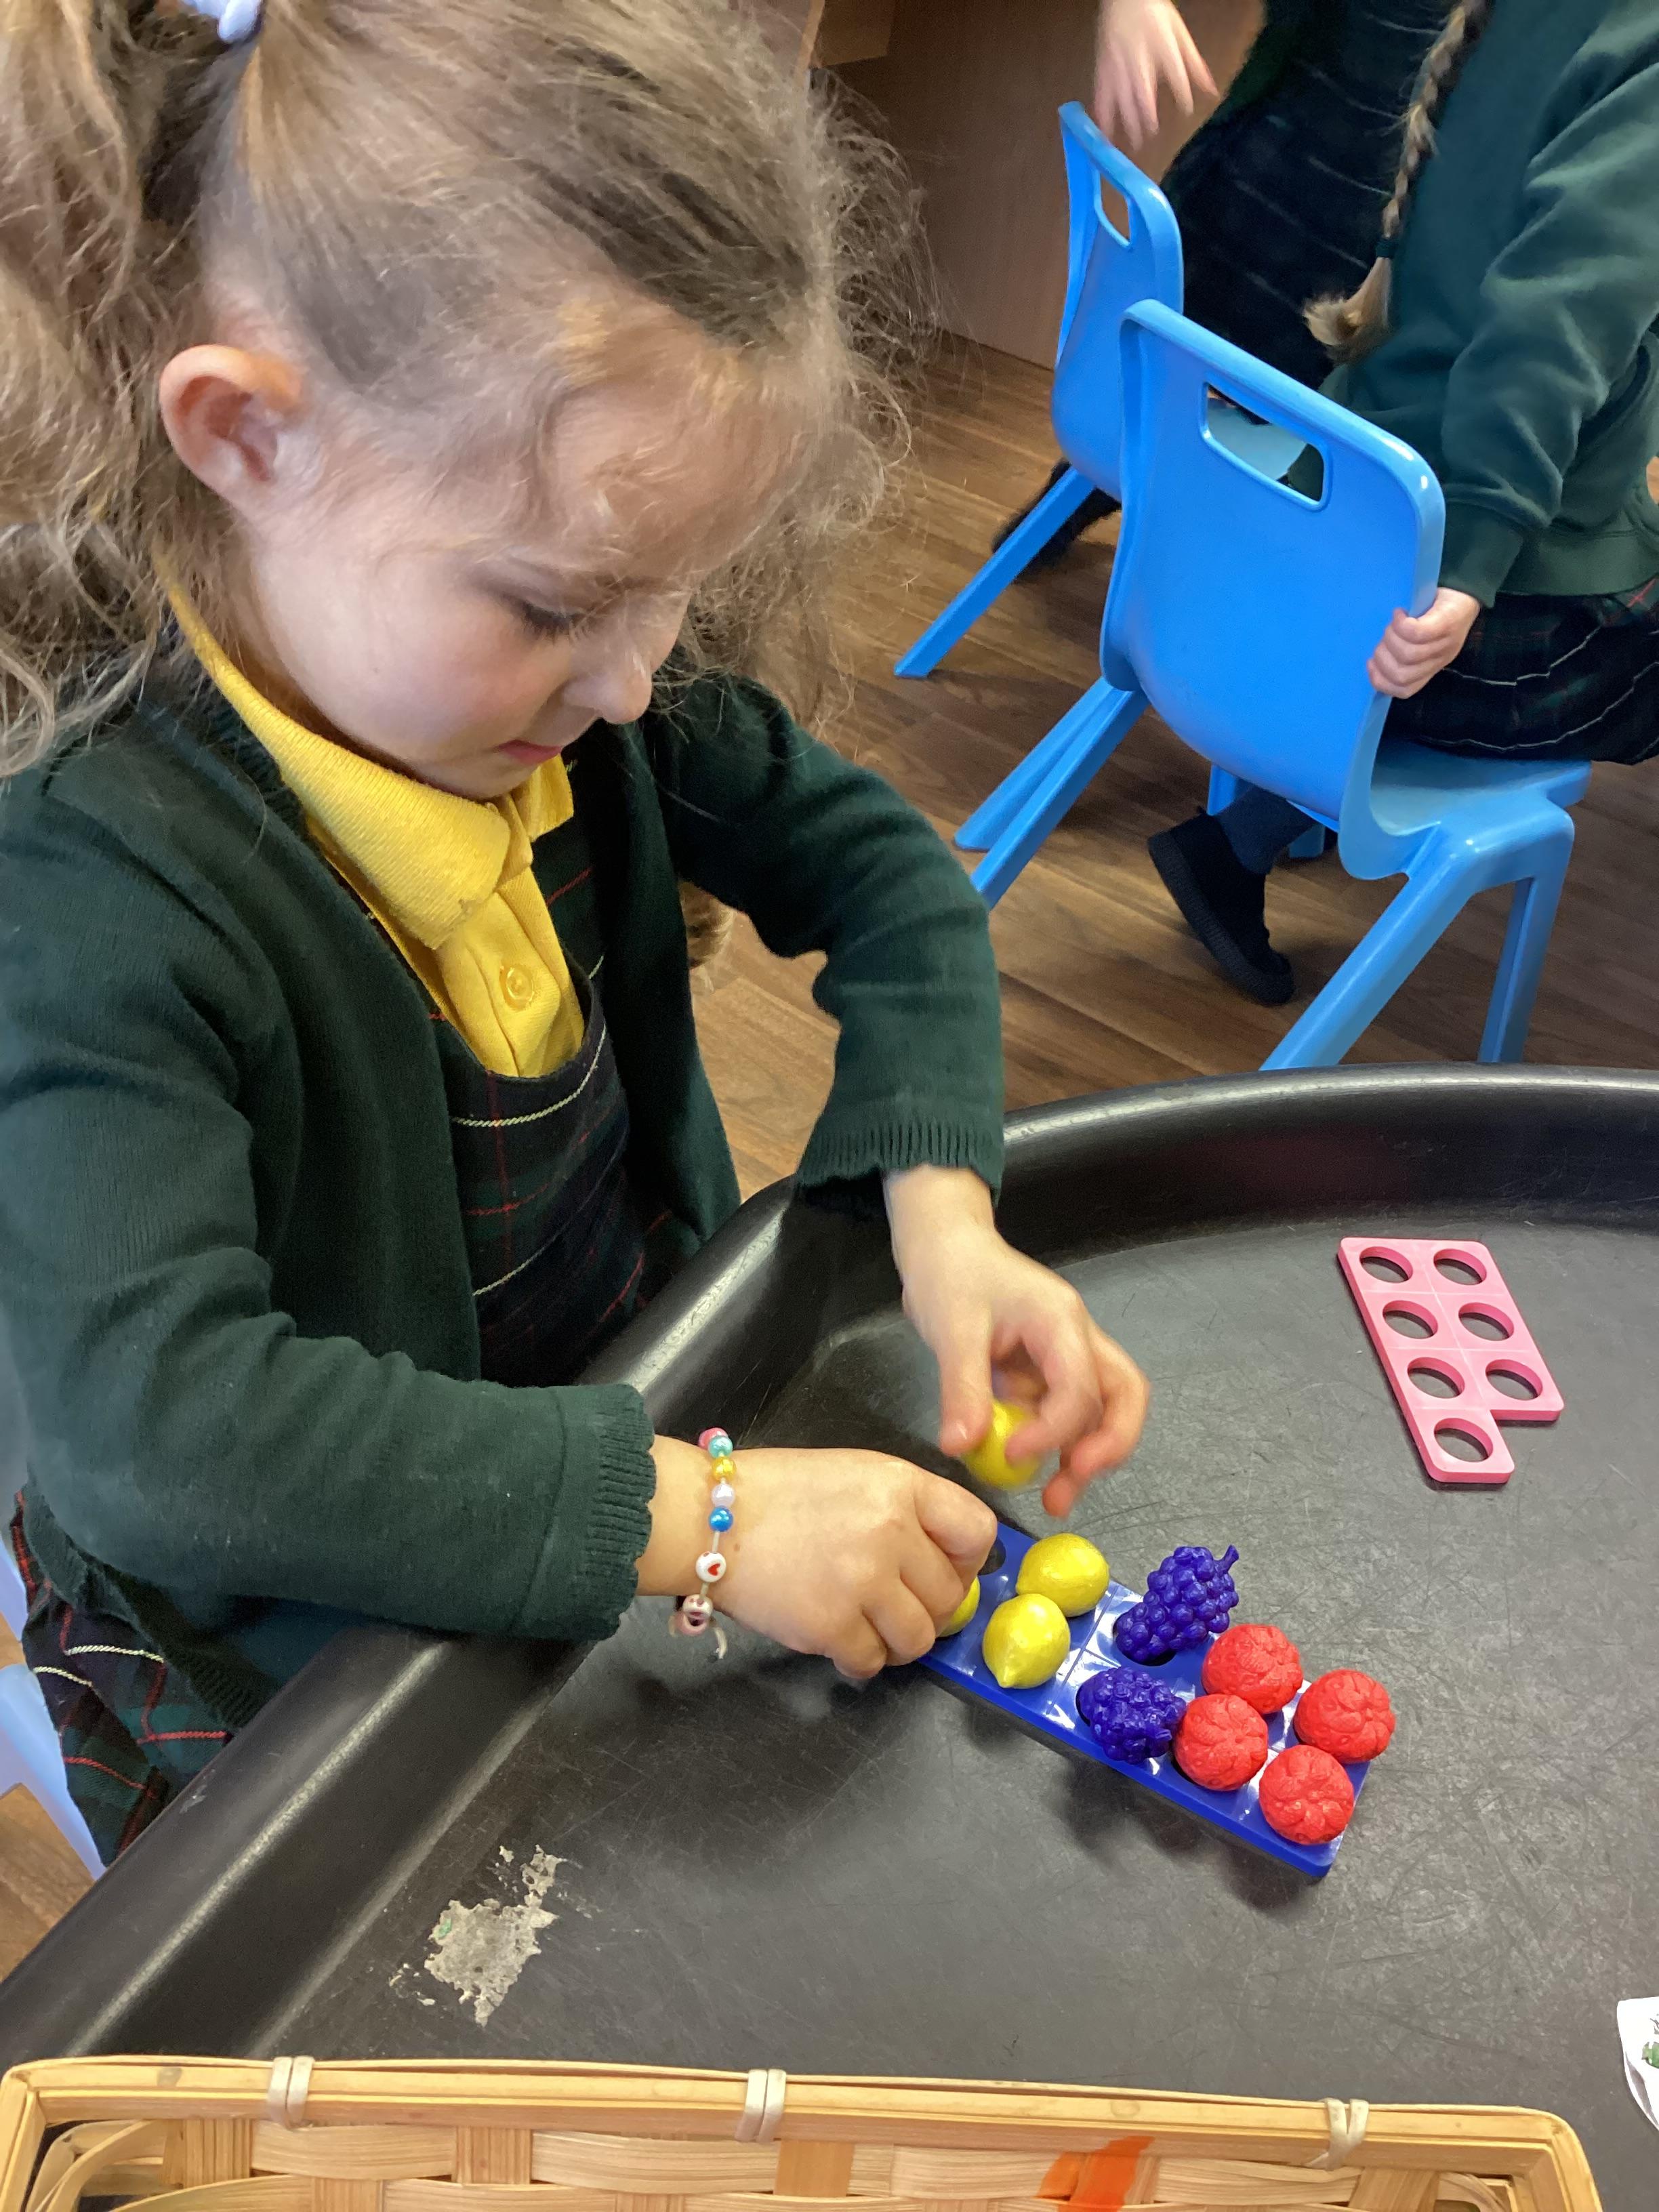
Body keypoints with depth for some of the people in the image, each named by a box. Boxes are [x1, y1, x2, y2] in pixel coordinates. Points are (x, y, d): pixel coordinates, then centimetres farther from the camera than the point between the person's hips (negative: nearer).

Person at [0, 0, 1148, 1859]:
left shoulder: (571, 686, -10)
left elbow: (876, 870, 0)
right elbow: (149, 1415, -38)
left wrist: (941, 1215, -16)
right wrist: (690, 1519, -39)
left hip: (642, 1404, 5)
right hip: (287, 1674, -5)